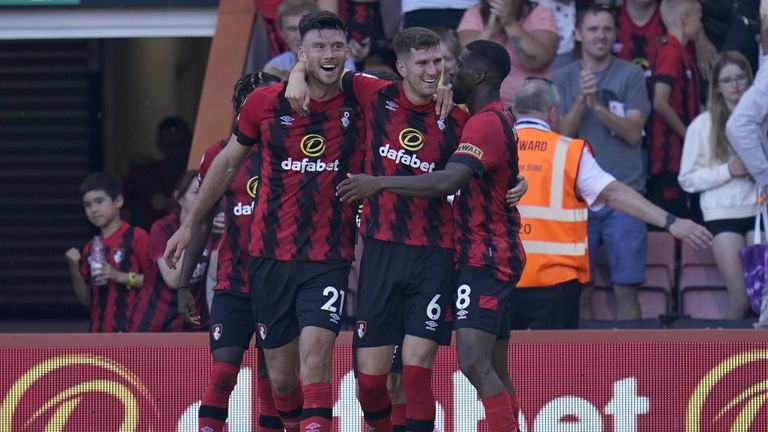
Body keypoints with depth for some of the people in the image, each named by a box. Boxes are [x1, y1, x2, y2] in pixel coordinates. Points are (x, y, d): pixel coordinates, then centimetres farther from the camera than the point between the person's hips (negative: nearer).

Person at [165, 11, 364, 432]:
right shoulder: (265, 102, 0)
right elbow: (228, 162, 13)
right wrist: (189, 224, 19)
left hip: (329, 259, -2)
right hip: (270, 256, 2)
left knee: (316, 350, -22)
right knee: (281, 377, 7)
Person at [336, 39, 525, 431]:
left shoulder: (486, 123, -16)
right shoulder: (498, 119, 17)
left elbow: (447, 182, -29)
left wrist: (379, 184, -25)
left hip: (485, 256, -11)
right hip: (488, 255, 11)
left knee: (474, 362, -19)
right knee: (494, 370, 10)